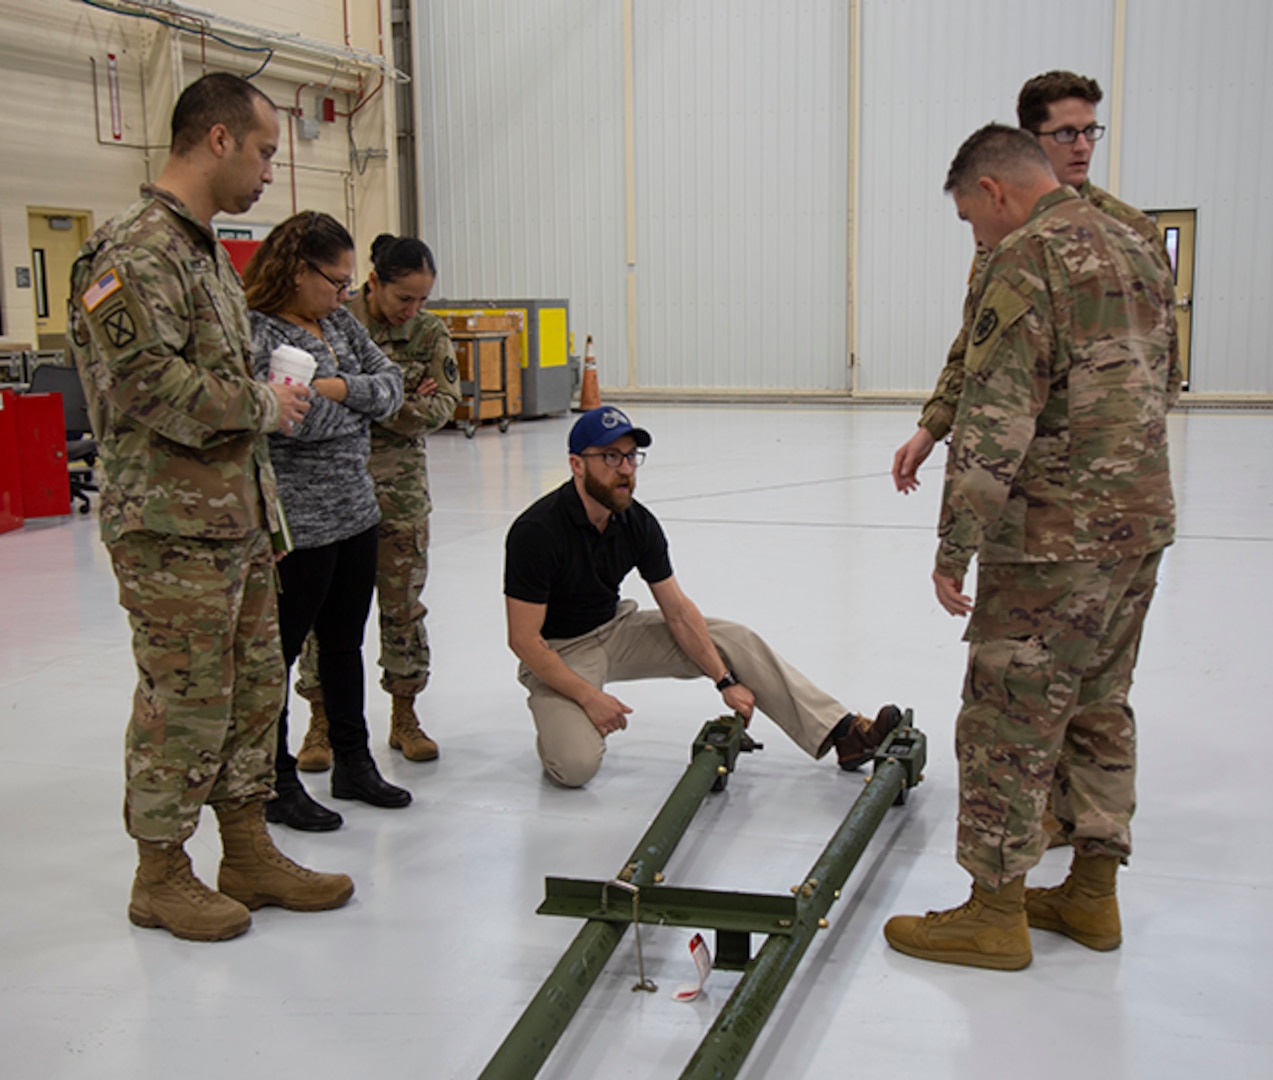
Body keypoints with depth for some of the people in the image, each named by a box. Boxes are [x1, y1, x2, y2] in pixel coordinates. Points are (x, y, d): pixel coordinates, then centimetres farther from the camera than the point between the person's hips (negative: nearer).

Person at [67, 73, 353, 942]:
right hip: (172, 528, -9)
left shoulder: (207, 251, 17)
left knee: (255, 687, 14)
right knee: (184, 702, 0)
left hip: (238, 518, 10)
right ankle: (161, 875, 16)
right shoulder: (134, 252, -14)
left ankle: (250, 854, 27)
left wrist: (262, 509, 16)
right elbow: (152, 385, -25)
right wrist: (264, 404, -13)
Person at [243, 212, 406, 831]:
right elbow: (292, 417, -25)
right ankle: (277, 782, 16)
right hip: (294, 524, -8)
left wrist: (339, 389, -13)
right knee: (279, 652, 4)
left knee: (344, 643, 18)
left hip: (356, 513, 8)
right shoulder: (254, 333, -15)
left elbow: (391, 383, 6)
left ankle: (353, 763, 31)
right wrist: (361, 401, -8)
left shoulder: (340, 324, 11)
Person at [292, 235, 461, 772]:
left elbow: (444, 404, -4)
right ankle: (322, 722, 16)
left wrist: (393, 408, -21)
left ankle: (404, 717, 20)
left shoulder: (430, 331, 0)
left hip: (399, 480, 2)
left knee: (403, 601, 6)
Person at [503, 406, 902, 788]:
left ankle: (843, 734, -7)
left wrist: (726, 681, -7)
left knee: (734, 640, -7)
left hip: (616, 628, 6)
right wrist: (589, 697, -27)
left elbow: (677, 611, -2)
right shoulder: (537, 531, -27)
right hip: (559, 653, -6)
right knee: (575, 765, -30)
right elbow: (524, 639, -24)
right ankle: (559, 716, 6)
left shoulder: (638, 522, -8)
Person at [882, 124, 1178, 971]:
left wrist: (956, 546, -19)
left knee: (1009, 724, 0)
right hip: (1143, 523, 9)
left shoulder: (1030, 256, -13)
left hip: (1057, 536, -9)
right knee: (1100, 710, 17)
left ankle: (995, 912, 9)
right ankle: (1093, 893, 26)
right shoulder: (1135, 249, 16)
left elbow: (995, 416, -21)